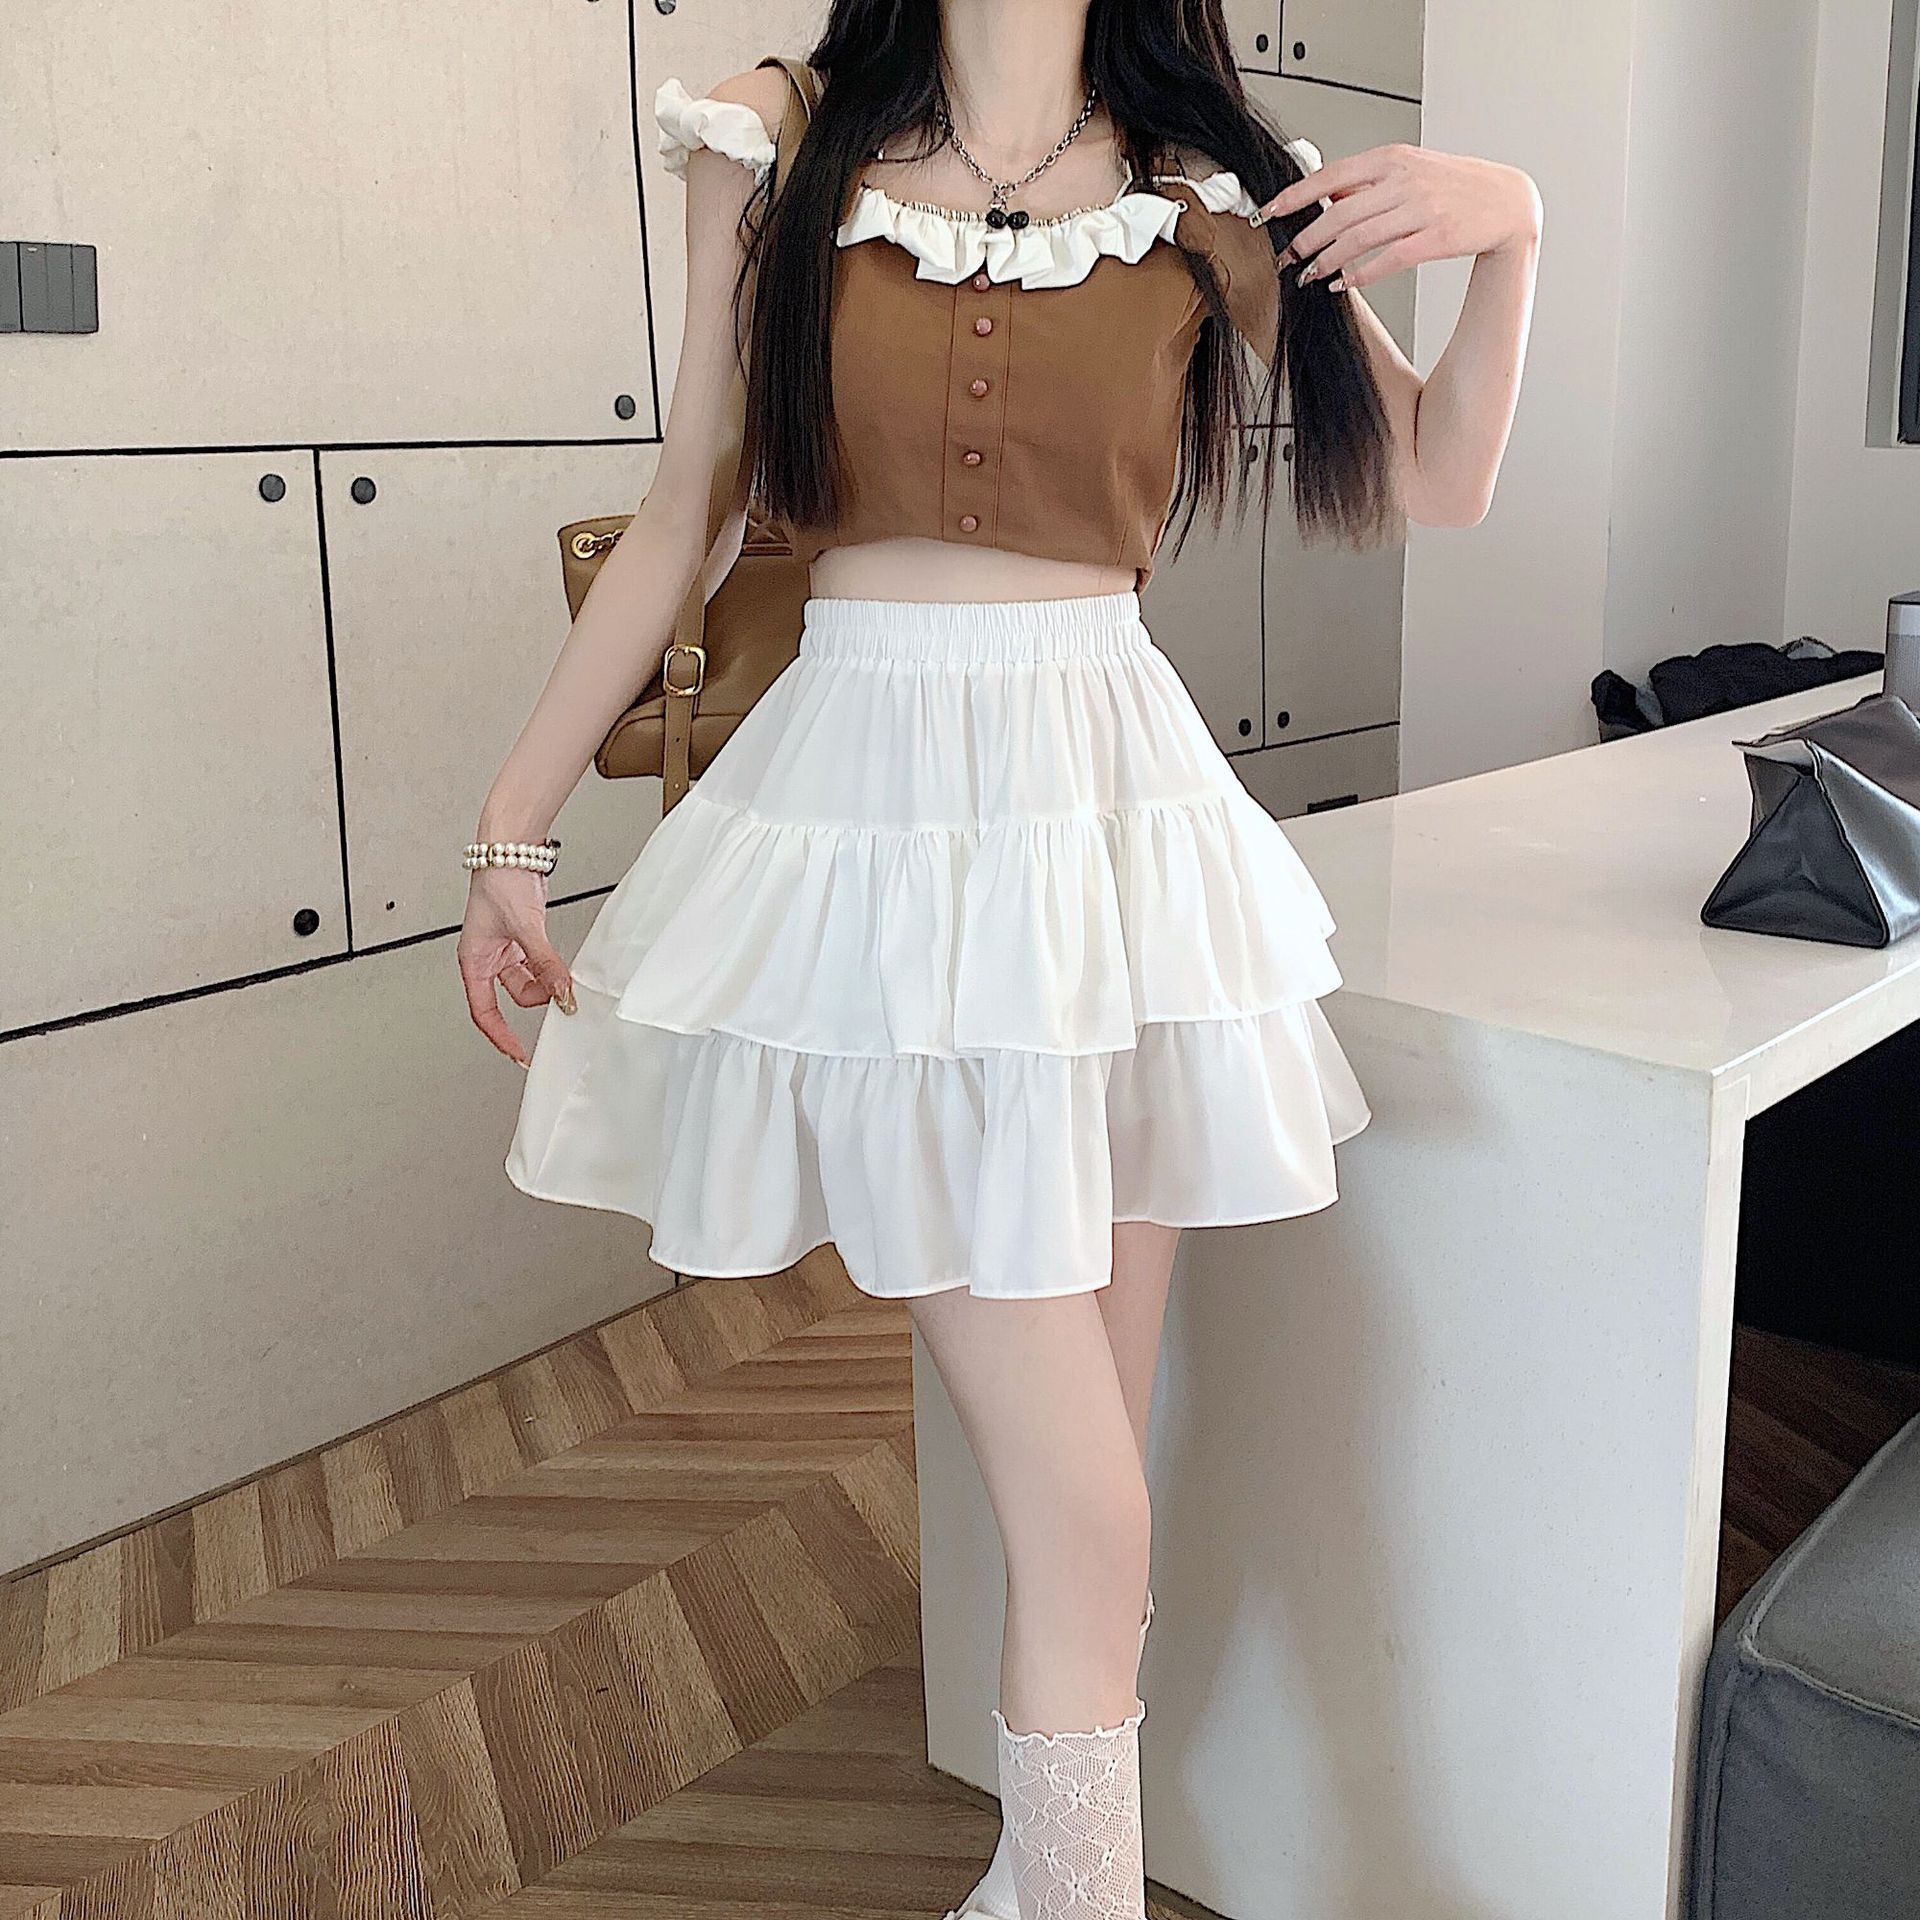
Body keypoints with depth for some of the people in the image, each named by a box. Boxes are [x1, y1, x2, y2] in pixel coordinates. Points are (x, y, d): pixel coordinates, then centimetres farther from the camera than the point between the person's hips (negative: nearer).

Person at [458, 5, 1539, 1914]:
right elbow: (676, 516, 6)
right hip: (878, 817, -2)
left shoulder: (1213, 194, 6)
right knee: (1085, 1511, -5)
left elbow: (1432, 480, 13)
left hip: (1116, 818, 3)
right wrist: (514, 826, 7)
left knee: (1082, 1469, 11)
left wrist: (1507, 231, -3)